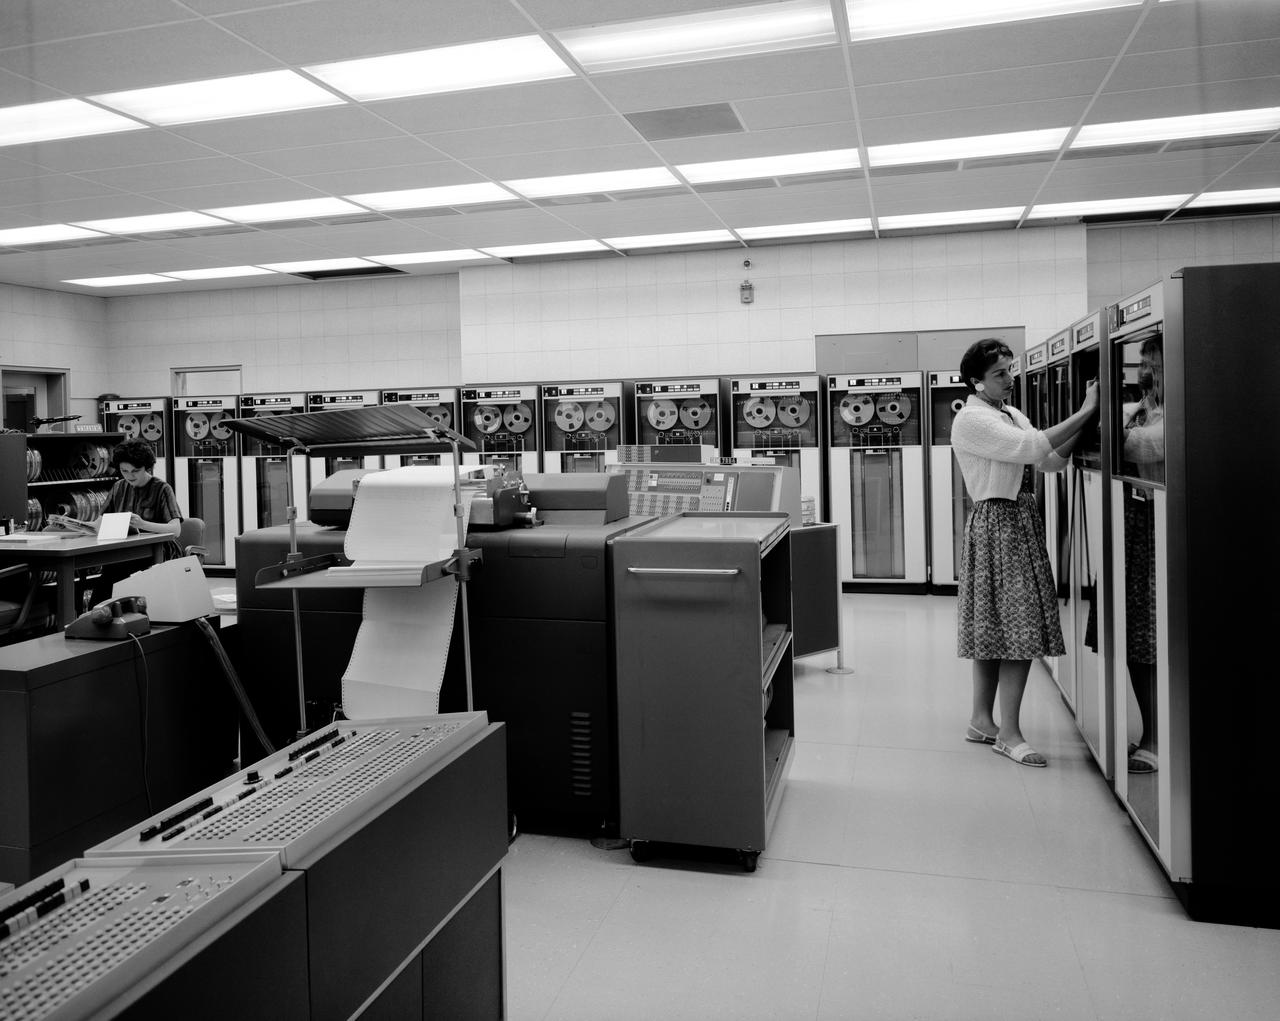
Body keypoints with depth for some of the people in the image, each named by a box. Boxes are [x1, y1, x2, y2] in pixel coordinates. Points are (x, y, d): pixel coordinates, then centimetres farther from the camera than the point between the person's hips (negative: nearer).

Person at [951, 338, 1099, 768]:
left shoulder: (1010, 415, 17)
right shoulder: (971, 419, -12)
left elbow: (1052, 460, 9)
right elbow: (1032, 448, -23)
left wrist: (1086, 418, -3)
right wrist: (1085, 412, -17)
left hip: (1021, 519, 9)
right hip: (998, 521, -9)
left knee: (997, 626, 12)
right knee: (1018, 624, -10)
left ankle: (982, 721, 21)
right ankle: (1009, 733, -3)